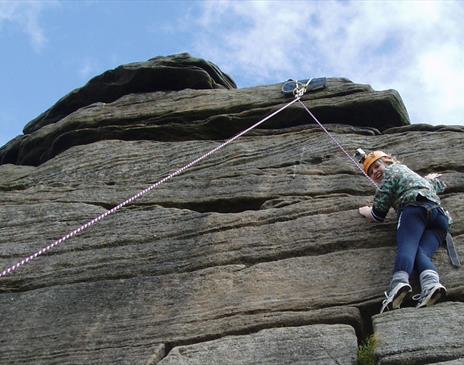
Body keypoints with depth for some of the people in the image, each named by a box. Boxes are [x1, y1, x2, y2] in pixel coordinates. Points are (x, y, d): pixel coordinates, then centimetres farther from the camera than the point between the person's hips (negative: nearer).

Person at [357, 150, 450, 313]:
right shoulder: (413, 174, 44)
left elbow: (378, 215, 13)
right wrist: (429, 180, 83)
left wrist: (364, 211, 34)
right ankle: (432, 283, -51)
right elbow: (440, 185, 63)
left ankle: (399, 282, -58)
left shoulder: (392, 171, 21)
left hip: (416, 208, -7)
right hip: (440, 216, 7)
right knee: (421, 253, -17)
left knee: (406, 247, -29)